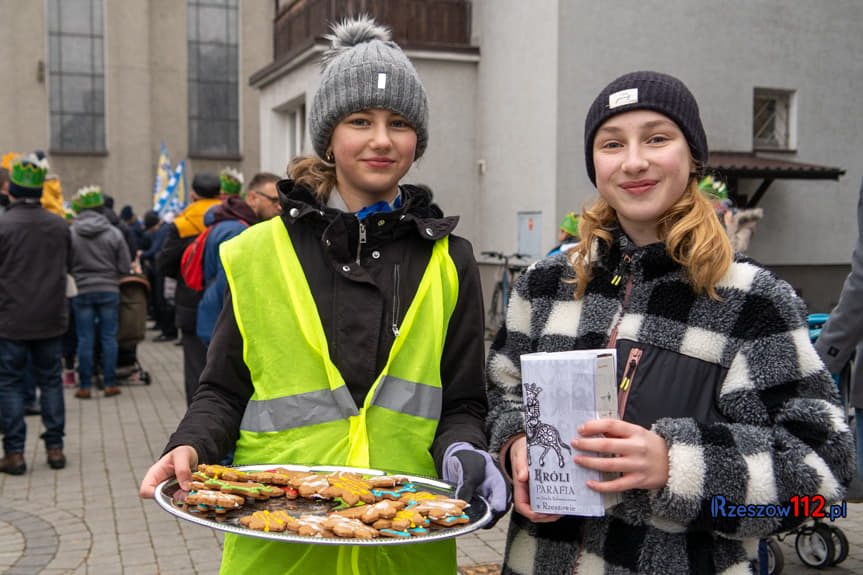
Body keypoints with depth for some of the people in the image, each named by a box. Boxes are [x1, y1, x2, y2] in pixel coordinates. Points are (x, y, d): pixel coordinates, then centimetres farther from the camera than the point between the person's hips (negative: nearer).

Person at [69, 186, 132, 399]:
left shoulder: (70, 233, -6)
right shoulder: (114, 233, -5)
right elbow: (125, 268, -2)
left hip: (81, 291, 0)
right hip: (109, 291, 0)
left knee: (85, 340, 6)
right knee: (109, 338, 7)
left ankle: (85, 386, 9)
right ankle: (110, 383, 10)